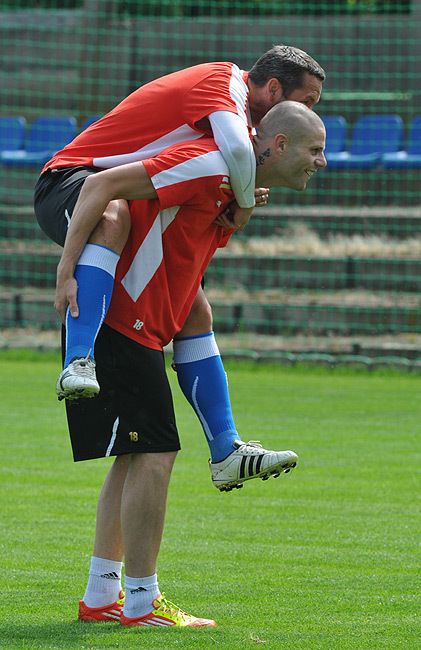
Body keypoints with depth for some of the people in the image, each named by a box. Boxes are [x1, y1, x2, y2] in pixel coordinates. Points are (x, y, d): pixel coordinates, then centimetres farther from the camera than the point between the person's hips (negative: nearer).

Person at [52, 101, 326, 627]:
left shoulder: (233, 187, 14)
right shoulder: (208, 165, -18)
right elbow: (102, 185, -23)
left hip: (138, 328, 11)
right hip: (119, 322, -11)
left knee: (134, 458, 14)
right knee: (154, 455, -10)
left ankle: (101, 596, 19)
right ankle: (141, 601, -4)